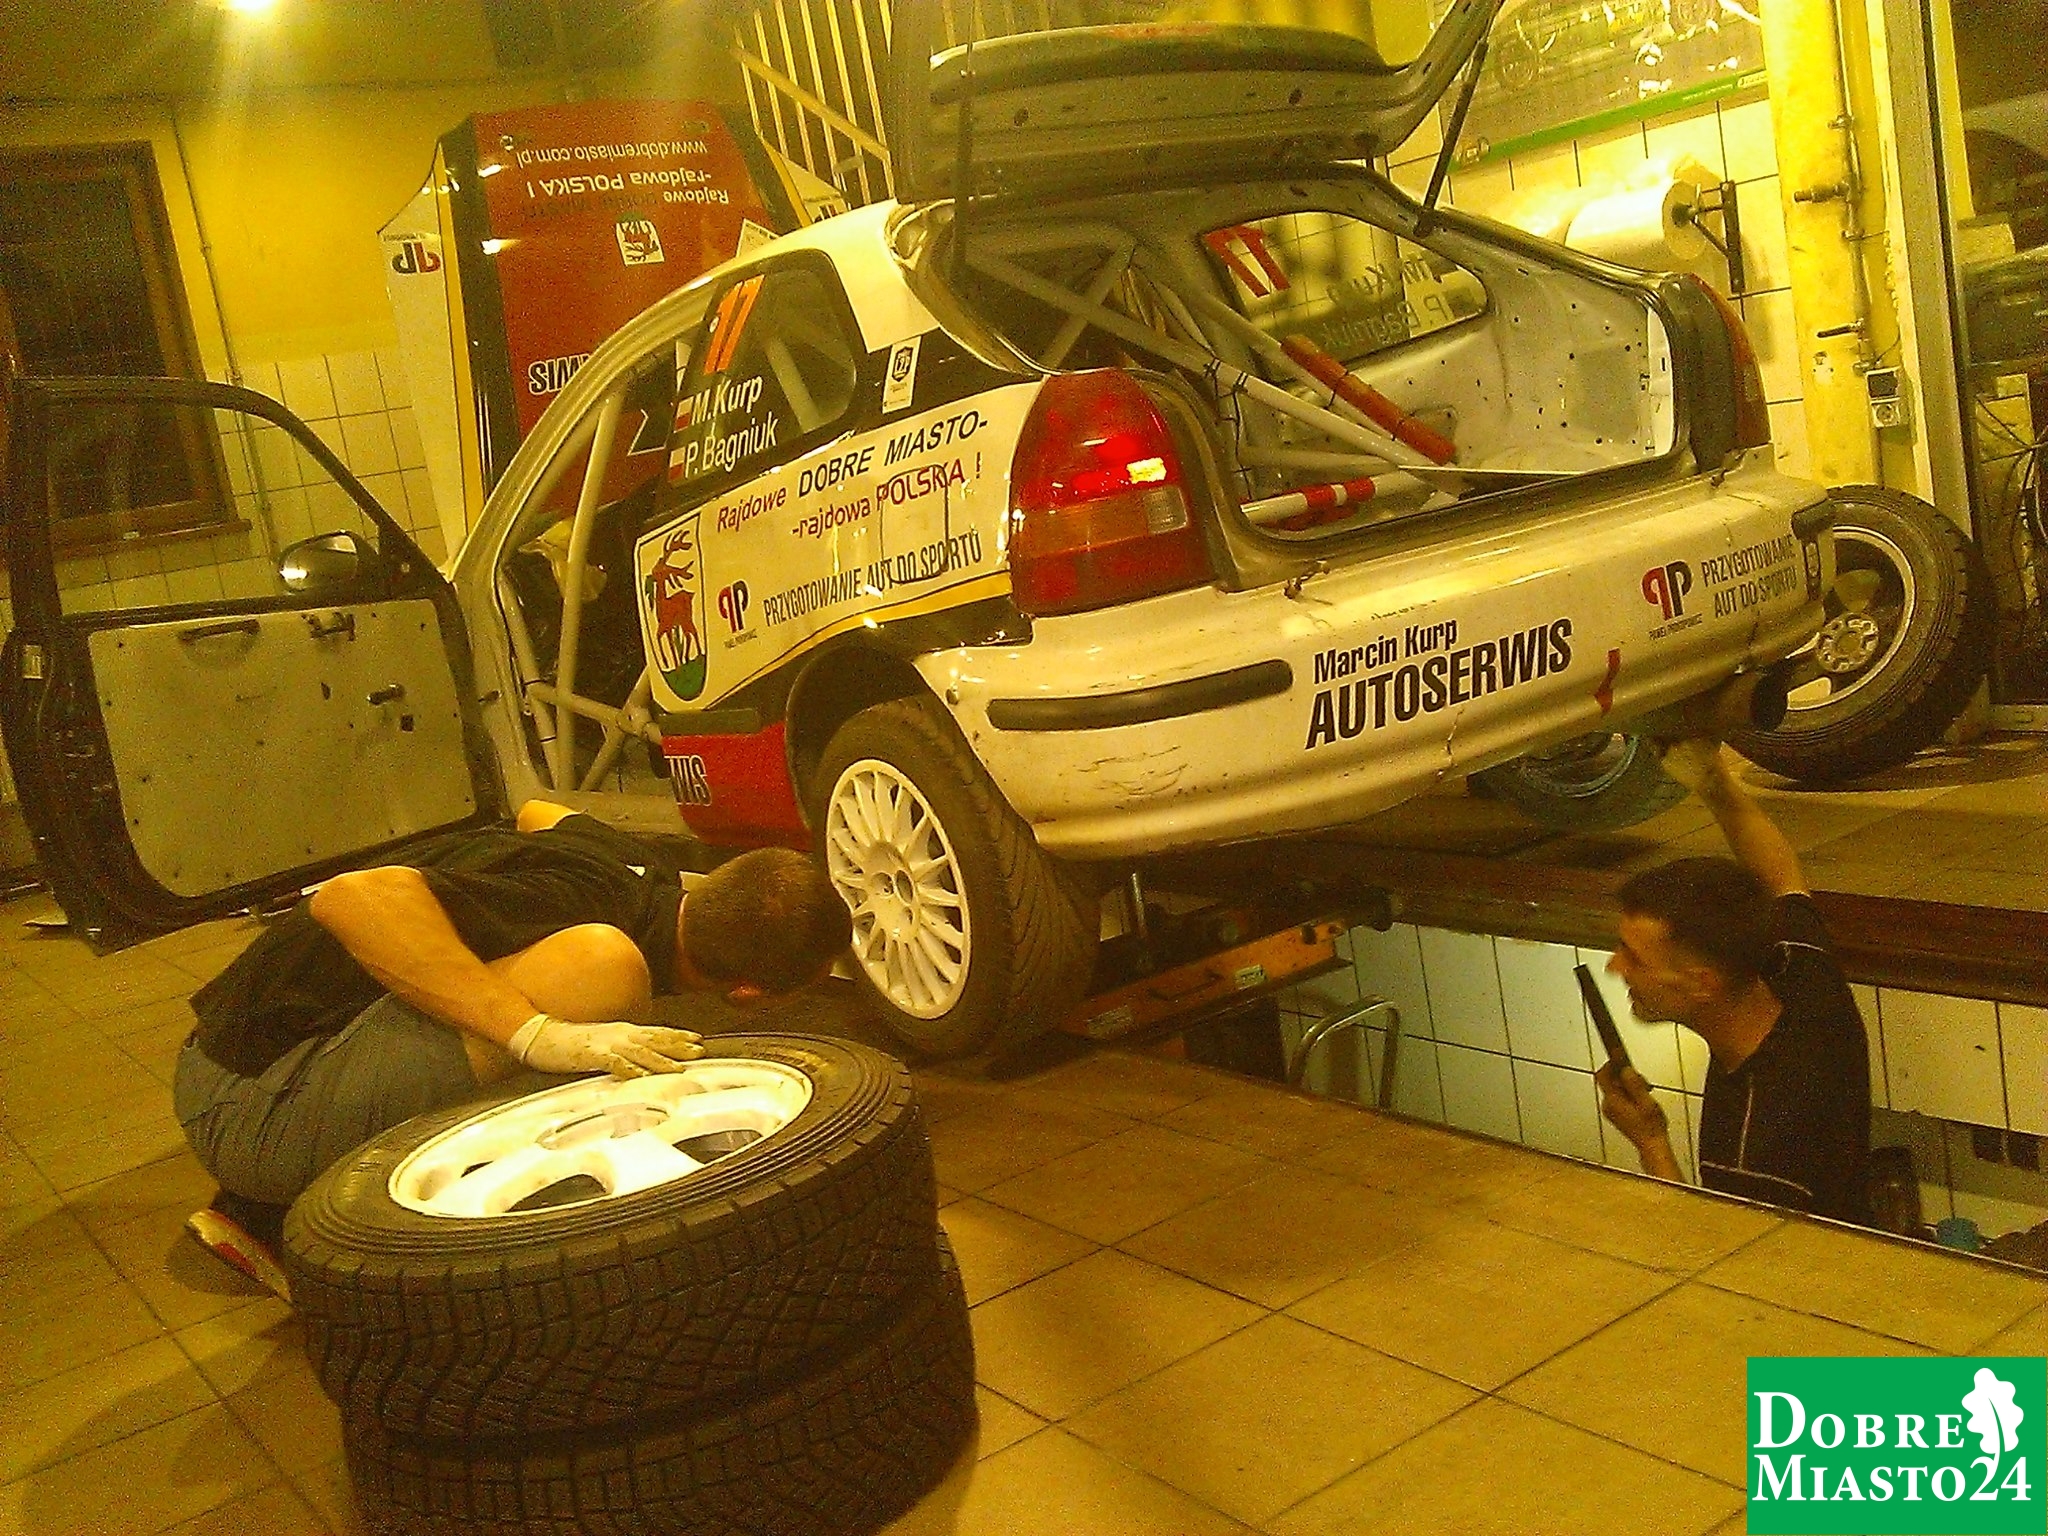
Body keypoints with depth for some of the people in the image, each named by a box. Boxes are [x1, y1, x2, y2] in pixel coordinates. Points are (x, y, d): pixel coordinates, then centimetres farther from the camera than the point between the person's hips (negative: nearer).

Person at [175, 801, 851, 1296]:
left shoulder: (641, 867, 4)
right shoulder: (589, 905, -24)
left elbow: (538, 815, 27)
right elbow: (351, 896, -32)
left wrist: (701, 886, 27)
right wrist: (539, 1035, -38)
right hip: (257, 1105, -9)